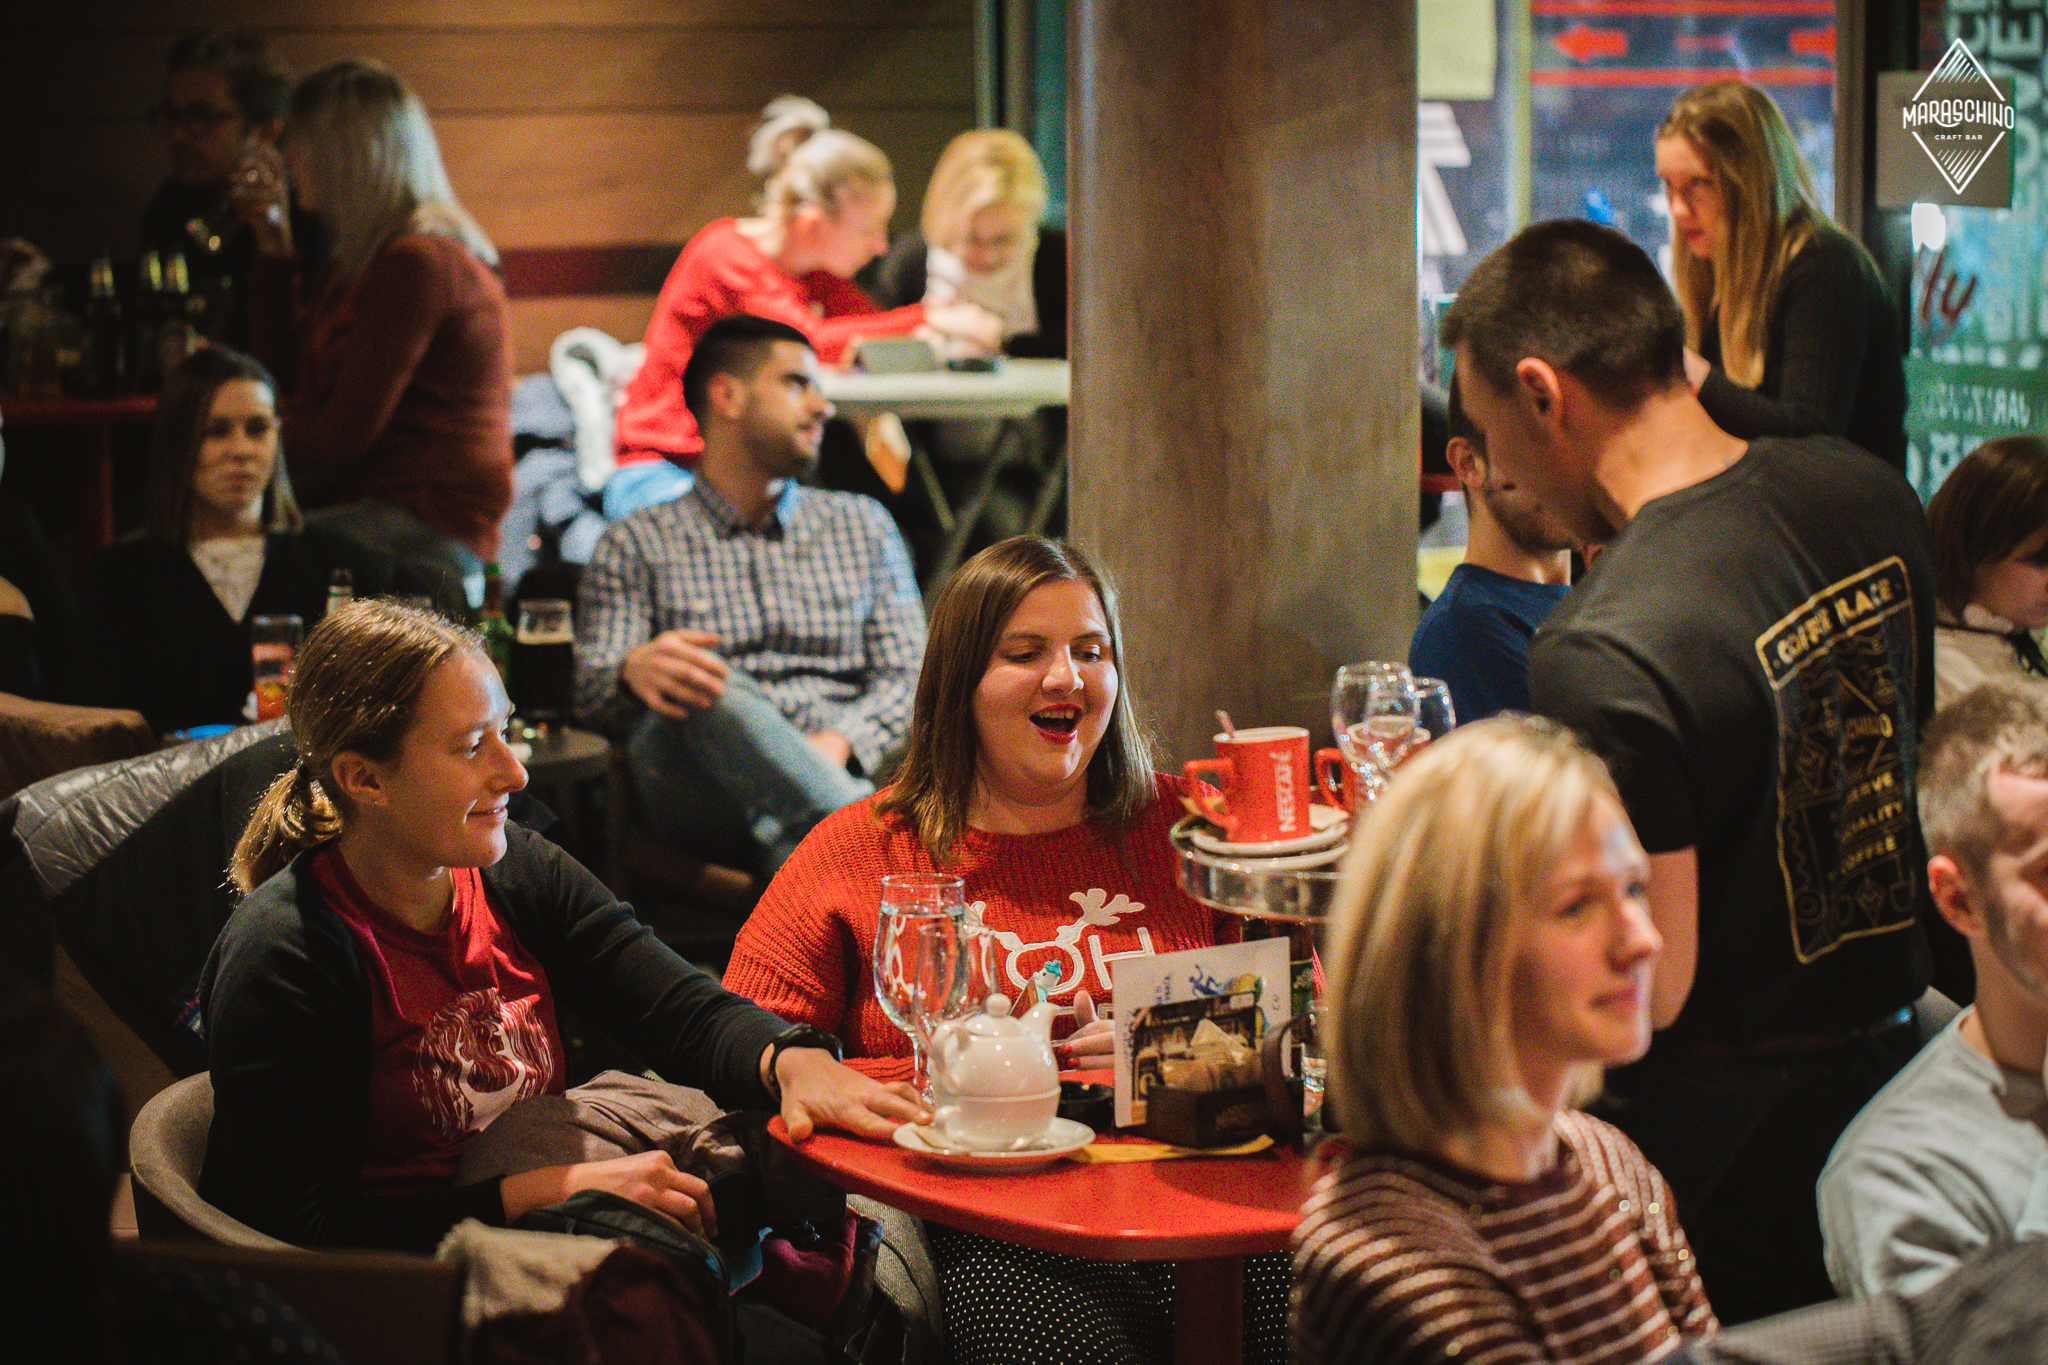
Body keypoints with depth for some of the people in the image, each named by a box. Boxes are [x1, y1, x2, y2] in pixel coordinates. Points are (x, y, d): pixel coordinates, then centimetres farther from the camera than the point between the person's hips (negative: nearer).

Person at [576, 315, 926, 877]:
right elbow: (588, 695, 7)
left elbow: (908, 678, 15)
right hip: (694, 786, -2)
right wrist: (634, 671, -20)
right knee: (710, 693, -38)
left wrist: (839, 741, -8)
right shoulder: (637, 544, 18)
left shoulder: (862, 525, 26)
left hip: (840, 770, 2)